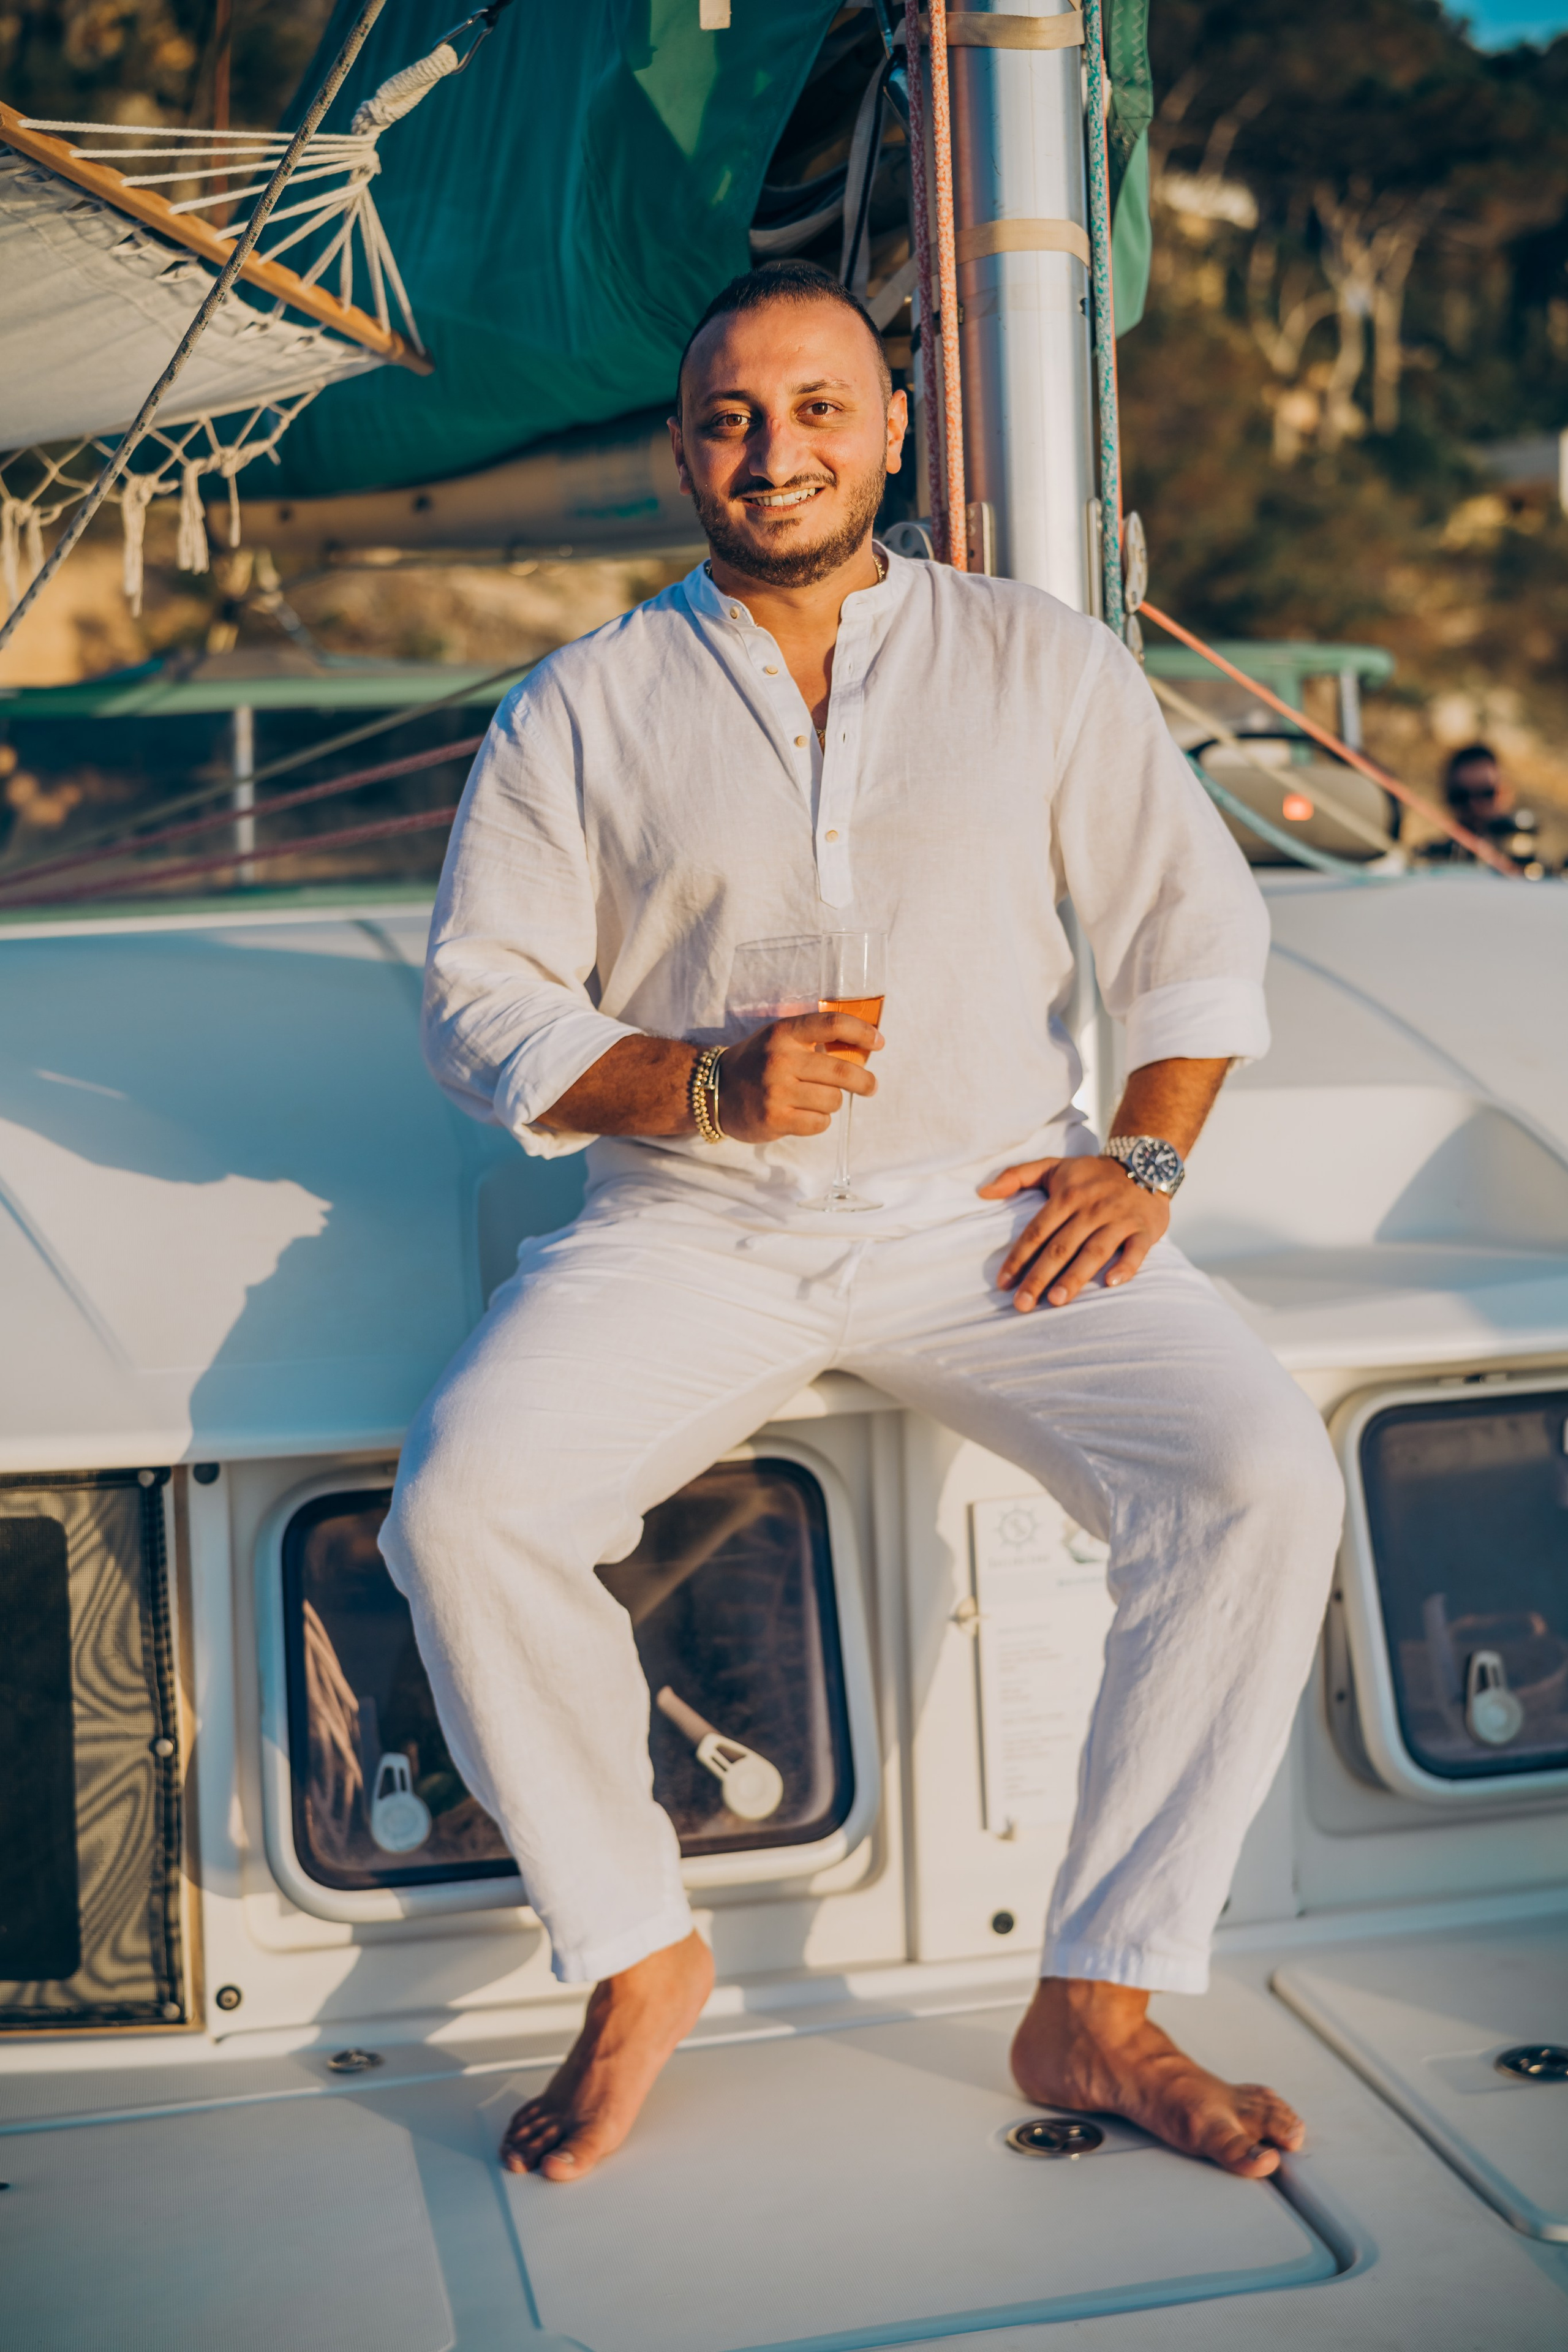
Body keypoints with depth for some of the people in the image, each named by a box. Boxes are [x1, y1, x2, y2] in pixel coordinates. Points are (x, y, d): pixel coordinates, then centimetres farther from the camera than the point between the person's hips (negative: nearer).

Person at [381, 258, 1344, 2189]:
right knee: (463, 1507, -26)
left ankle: (1095, 2008, -8)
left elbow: (1195, 923, 12)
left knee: (1264, 1478, -23)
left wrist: (1143, 1156, -3)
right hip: (688, 1223, 0)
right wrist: (704, 1088, -13)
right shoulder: (581, 708, 8)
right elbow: (481, 999, 4)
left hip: (987, 1216, 1)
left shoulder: (1037, 660, 11)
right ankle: (637, 1959, -1)